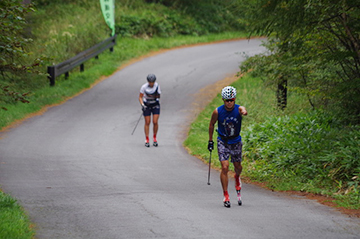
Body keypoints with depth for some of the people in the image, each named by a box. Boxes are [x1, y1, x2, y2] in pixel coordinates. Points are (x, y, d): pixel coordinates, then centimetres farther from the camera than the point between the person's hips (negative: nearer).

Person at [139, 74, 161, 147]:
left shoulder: (157, 85, -14)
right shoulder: (144, 87, -18)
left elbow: (158, 97, -8)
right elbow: (140, 97, -10)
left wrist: (157, 94, -31)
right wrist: (142, 105, -26)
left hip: (155, 105, 1)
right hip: (146, 105, -1)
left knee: (155, 122, -9)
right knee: (147, 123, -1)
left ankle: (154, 138, 9)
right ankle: (147, 140, 9)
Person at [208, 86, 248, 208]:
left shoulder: (238, 109, -18)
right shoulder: (218, 111, -16)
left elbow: (243, 111, -43)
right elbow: (211, 124, 1)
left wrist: (244, 112, -68)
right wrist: (210, 141, 4)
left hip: (236, 141, 1)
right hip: (223, 142, -1)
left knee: (238, 167, 13)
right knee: (225, 168, -13)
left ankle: (237, 179, 50)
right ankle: (226, 196, -4)